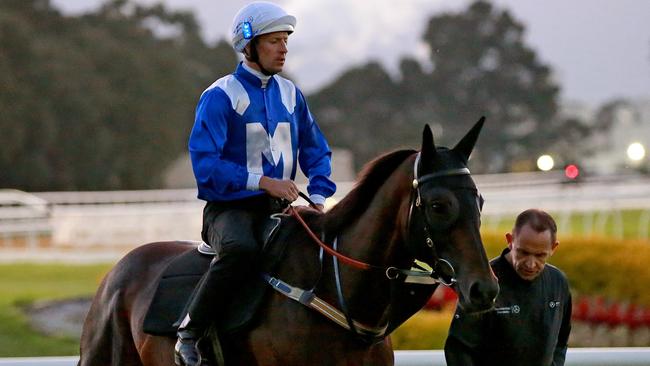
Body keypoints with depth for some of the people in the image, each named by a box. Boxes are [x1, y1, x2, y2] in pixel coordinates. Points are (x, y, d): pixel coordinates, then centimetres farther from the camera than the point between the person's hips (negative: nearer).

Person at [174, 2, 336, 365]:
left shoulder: (290, 94, 13)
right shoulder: (220, 96, -7)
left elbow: (316, 151, 19)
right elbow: (205, 163, -16)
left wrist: (318, 199, 0)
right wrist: (263, 181, -24)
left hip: (279, 207, 6)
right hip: (230, 207, -6)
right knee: (242, 248, -39)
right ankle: (188, 336, -27)